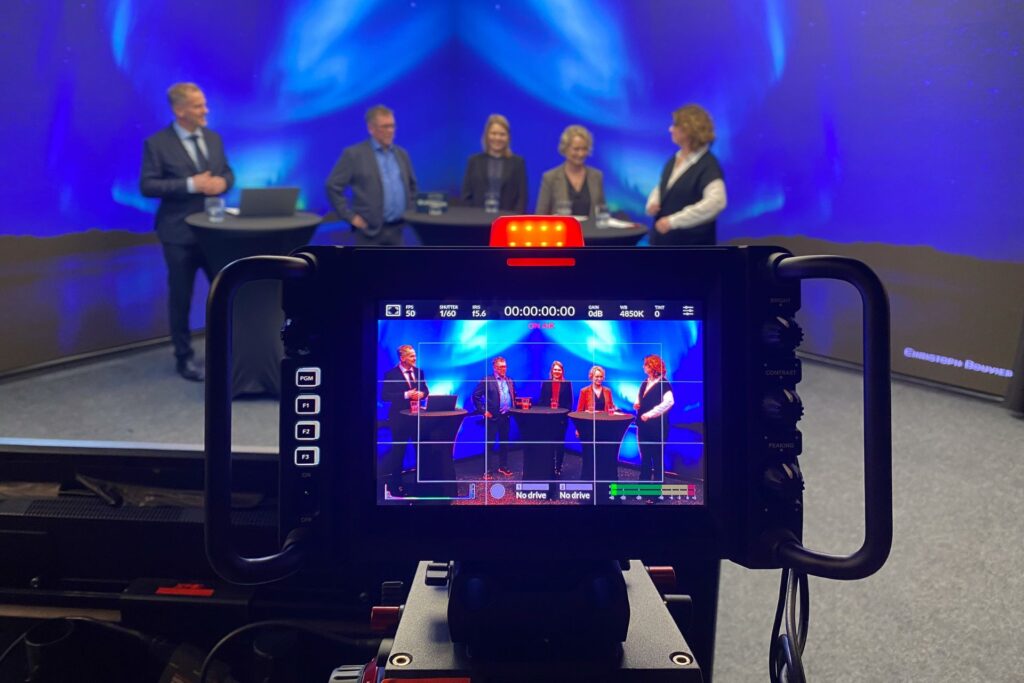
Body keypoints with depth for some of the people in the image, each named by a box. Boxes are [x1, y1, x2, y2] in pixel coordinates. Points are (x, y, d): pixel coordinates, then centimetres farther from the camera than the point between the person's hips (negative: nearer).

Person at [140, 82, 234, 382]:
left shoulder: (214, 138, 9)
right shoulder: (157, 143, -7)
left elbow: (228, 172, 14)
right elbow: (147, 186, -13)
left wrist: (222, 182, -10)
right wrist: (190, 185, -21)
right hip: (180, 232, -4)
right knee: (181, 298, 6)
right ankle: (184, 358, 19)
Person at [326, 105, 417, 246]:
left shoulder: (401, 154, 12)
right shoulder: (354, 154, -5)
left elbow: (412, 185, 26)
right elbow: (333, 186, -6)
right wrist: (350, 216, -10)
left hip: (398, 229, 5)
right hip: (370, 230, -5)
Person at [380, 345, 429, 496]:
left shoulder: (419, 372, 7)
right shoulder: (391, 374, -9)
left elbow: (426, 390, 12)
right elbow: (384, 396, -15)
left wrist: (422, 394, -12)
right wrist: (405, 395, -22)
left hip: (417, 415, 5)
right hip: (400, 417, -4)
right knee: (398, 451, 5)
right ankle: (395, 483, 17)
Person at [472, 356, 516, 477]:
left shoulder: (510, 381, 10)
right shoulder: (487, 380, -7)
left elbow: (513, 396, 21)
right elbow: (476, 396, -10)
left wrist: (513, 409, 8)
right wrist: (483, 411, -11)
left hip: (506, 416, 5)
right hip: (493, 417, -5)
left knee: (504, 443, 12)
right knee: (490, 443, 0)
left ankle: (503, 467, 24)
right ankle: (488, 470, 6)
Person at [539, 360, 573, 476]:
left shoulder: (567, 384, 4)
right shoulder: (545, 383, 8)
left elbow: (570, 401, 1)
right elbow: (542, 400, 6)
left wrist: (566, 413, -11)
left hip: (562, 418, -1)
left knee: (560, 443, 3)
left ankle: (558, 468, 10)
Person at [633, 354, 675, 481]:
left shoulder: (663, 384, -10)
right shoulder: (644, 384, 13)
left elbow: (669, 401, -26)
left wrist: (650, 414, -27)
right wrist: (637, 404, 3)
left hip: (656, 426, -7)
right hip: (643, 425, 7)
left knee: (657, 457, 2)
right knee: (644, 457, 12)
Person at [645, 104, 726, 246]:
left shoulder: (708, 165, -16)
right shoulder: (675, 159, 9)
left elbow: (716, 201, -32)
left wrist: (673, 220, -31)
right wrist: (653, 202, -1)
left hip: (692, 244, -8)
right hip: (664, 240, 8)